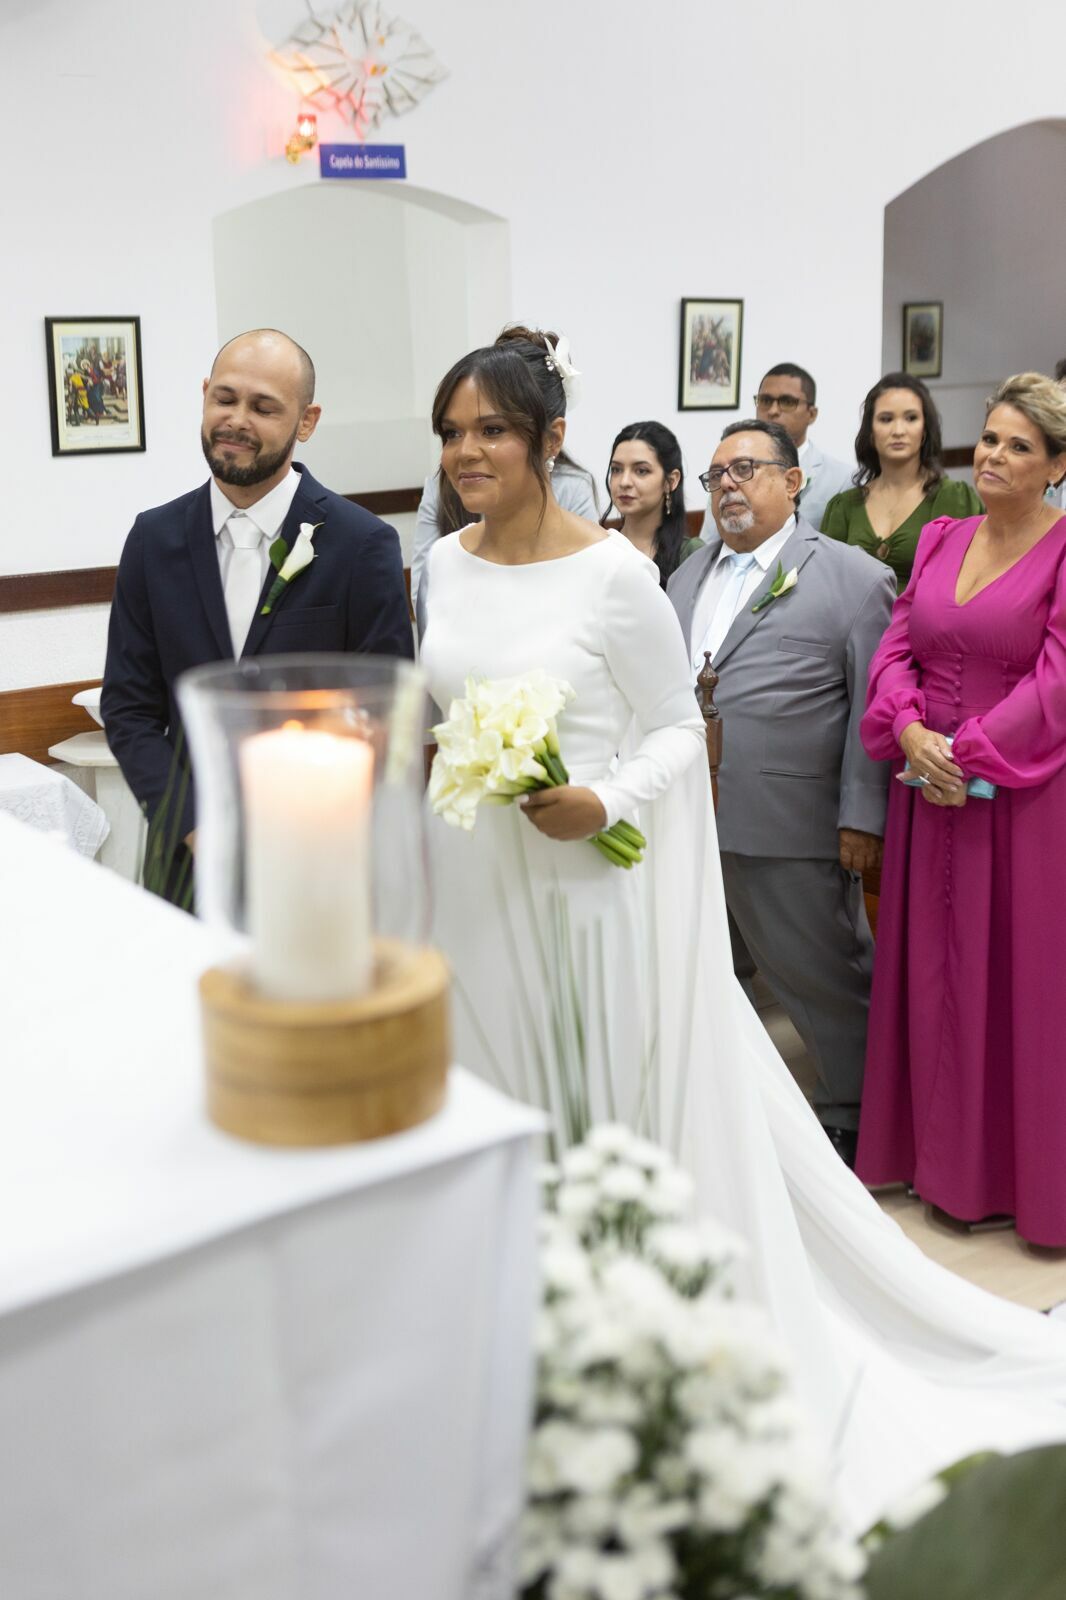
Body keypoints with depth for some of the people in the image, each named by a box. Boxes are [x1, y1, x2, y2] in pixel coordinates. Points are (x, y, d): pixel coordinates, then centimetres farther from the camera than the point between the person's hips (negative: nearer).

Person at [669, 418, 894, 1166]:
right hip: (688, 822, 6)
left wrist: (863, 816, -12)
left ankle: (853, 1115, 25)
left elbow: (872, 706, -8)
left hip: (790, 831, -6)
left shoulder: (853, 578, -4)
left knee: (825, 979, 6)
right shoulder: (689, 576, 16)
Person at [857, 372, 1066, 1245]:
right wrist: (910, 731, -11)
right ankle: (949, 1163, 28)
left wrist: (970, 755, -17)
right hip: (930, 788, 6)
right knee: (937, 974, 12)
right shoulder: (941, 538, 10)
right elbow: (895, 648, 7)